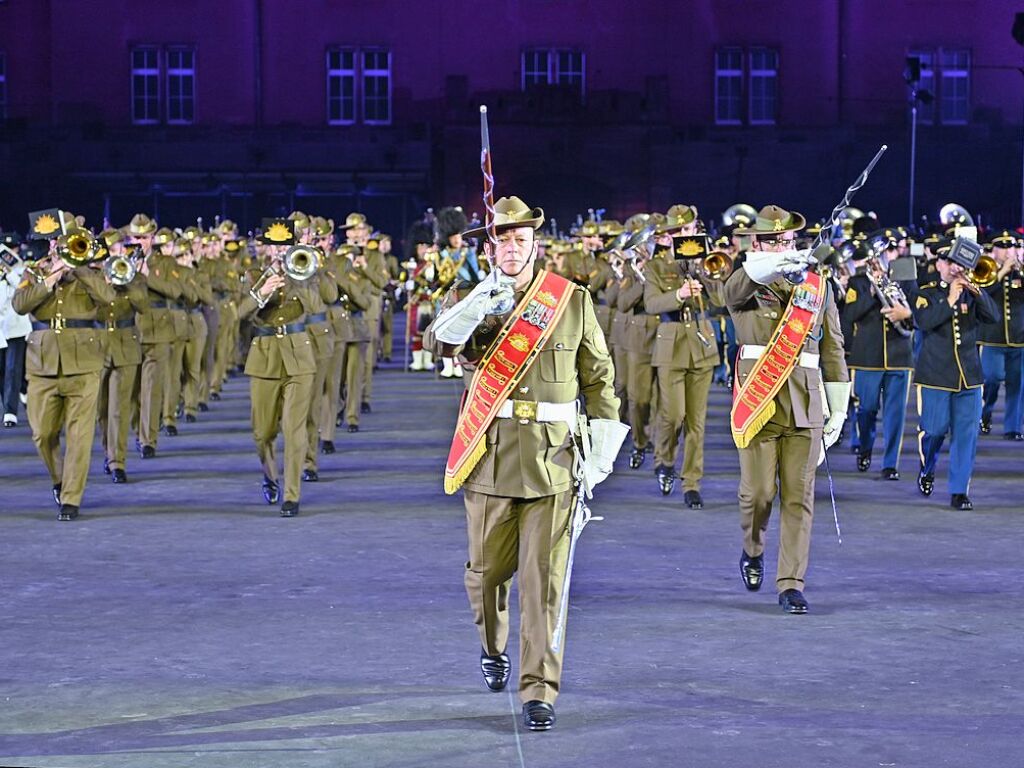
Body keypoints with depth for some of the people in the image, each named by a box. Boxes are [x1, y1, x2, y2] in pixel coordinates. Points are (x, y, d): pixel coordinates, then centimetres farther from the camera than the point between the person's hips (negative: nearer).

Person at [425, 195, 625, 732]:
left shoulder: (574, 301, 7)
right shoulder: (468, 299, 6)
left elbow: (598, 376, 12)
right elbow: (439, 341, -14)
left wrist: (603, 443, 6)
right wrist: (478, 304, -31)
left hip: (552, 460, -1)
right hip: (490, 456, 1)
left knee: (544, 578, -6)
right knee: (488, 570, 11)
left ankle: (539, 692, -2)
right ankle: (493, 649, 41)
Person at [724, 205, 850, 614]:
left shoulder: (818, 287, 13)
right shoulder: (746, 285, 4)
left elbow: (833, 349, 17)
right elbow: (735, 287, -24)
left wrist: (838, 407, 12)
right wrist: (783, 264, -44)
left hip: (804, 406, 2)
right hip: (757, 400, -2)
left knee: (799, 496, 0)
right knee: (758, 491, -3)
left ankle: (791, 584, 5)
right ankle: (753, 551, 28)